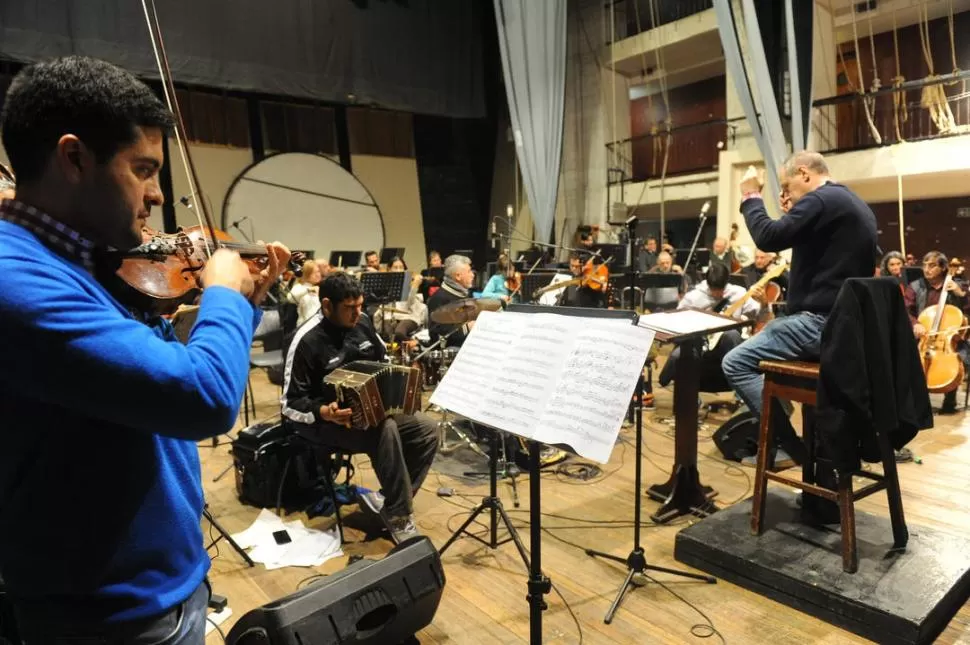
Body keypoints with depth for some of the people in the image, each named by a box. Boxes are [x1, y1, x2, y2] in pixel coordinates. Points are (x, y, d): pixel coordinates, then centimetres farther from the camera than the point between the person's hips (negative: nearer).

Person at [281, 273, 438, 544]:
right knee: (386, 431, -33)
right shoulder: (307, 341, -20)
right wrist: (324, 412, -34)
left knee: (427, 430, -10)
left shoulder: (362, 322, 0)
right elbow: (290, 404, -17)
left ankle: (388, 501, -1)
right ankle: (399, 517, -17)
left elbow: (383, 359, 17)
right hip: (326, 421, -7)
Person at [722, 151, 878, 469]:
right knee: (763, 334, 28)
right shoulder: (856, 204, 19)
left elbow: (768, 238, -21)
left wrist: (750, 196, -6)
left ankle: (792, 446, -6)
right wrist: (794, 214, 19)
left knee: (735, 363, -10)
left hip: (822, 322, -11)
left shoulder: (821, 199, -13)